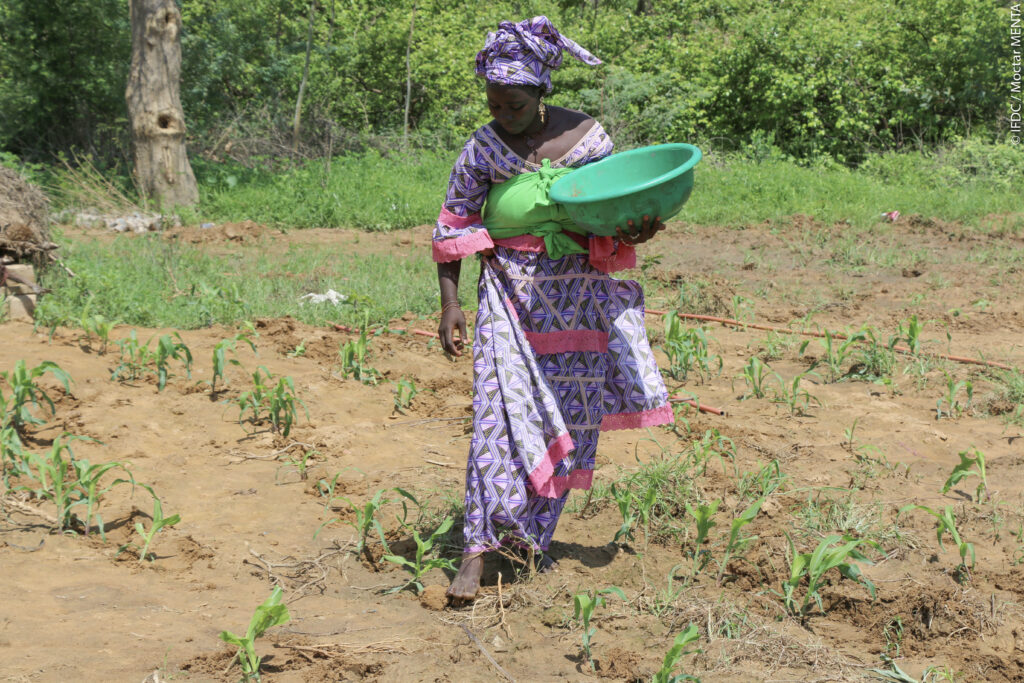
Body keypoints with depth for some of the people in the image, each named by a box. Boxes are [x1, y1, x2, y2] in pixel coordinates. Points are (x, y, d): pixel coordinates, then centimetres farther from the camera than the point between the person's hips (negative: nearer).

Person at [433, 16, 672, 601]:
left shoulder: (587, 135, -3)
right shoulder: (483, 150, -6)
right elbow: (452, 229, 0)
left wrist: (634, 231, -18)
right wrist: (450, 305, -7)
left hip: (579, 302, 3)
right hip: (512, 298, -3)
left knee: (571, 421, 8)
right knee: (504, 414, -14)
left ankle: (533, 534, 25)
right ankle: (477, 551, -12)